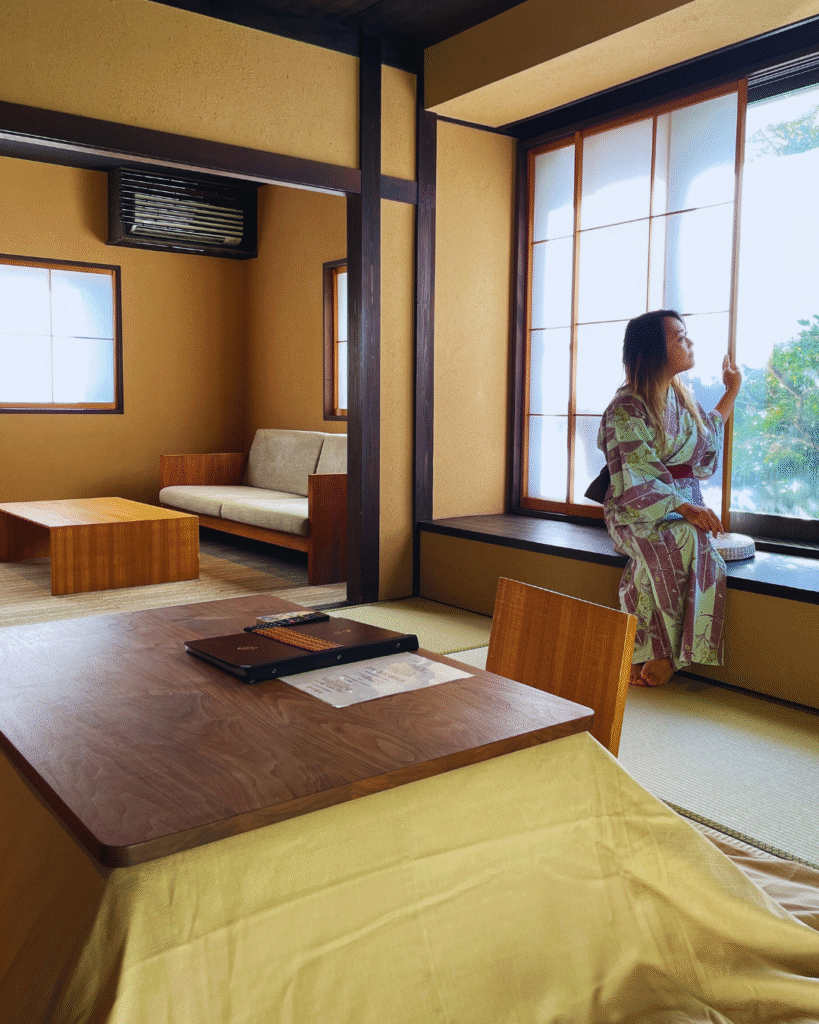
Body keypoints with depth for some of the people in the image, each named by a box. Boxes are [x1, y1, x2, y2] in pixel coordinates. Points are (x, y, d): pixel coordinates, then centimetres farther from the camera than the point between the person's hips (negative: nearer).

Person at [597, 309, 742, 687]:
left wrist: (732, 391, 36)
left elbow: (708, 432, 36)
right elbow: (638, 480, -16)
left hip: (687, 504, 5)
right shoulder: (626, 408, -10)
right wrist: (685, 508, -26)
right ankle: (662, 651, -26)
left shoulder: (681, 396, 13)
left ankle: (660, 653, -23)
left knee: (690, 542, -29)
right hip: (638, 511, -5)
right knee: (680, 539, -36)